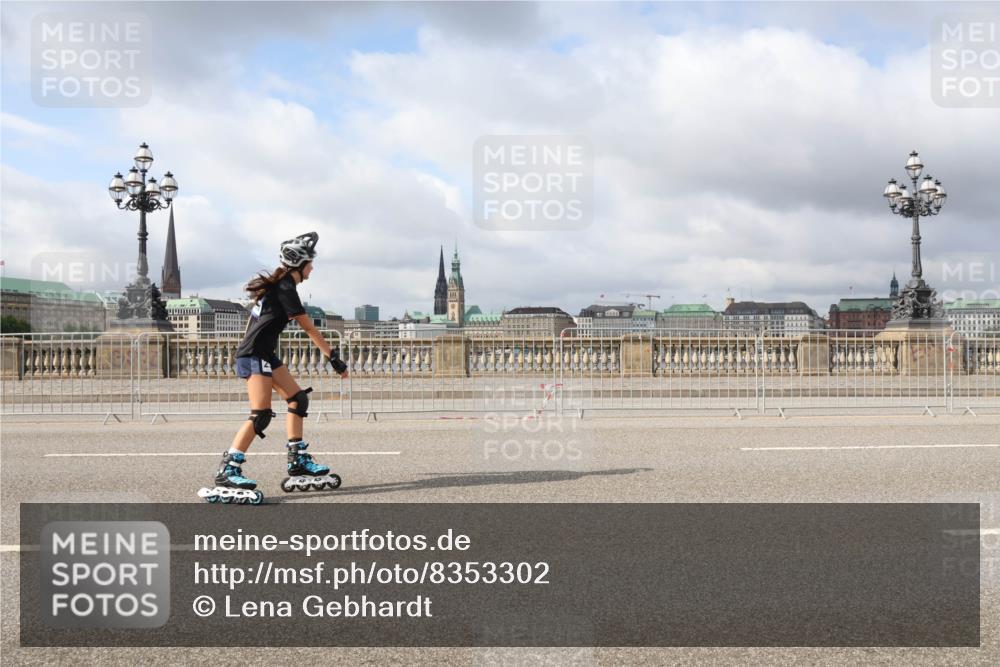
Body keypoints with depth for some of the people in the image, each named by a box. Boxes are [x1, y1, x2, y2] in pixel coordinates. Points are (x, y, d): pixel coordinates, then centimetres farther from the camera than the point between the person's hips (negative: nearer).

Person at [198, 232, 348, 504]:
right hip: (255, 355, -10)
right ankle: (227, 473, -16)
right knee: (261, 416, -17)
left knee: (297, 399, 9)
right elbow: (310, 329, -12)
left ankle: (297, 464, 12)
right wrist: (335, 358, -7)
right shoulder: (285, 289, -15)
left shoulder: (277, 285, 15)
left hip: (264, 354, 10)